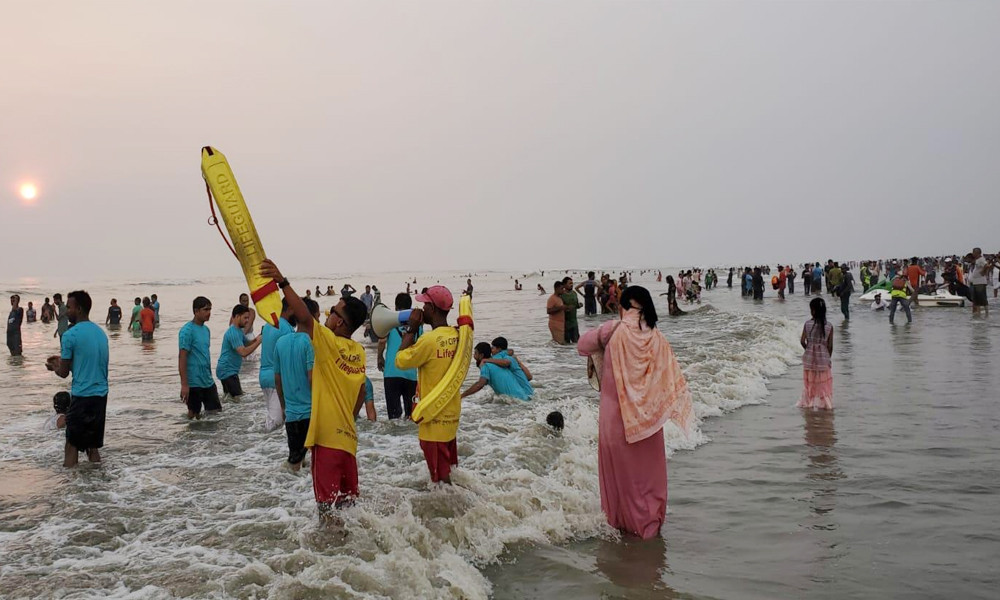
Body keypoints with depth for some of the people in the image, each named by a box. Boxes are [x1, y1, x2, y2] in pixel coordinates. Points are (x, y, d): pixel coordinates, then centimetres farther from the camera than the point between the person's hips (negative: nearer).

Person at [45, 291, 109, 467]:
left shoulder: (70, 335, -11)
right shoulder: (101, 333, 11)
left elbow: (64, 373, -5)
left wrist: (53, 366, 16)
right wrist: (63, 359, 27)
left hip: (81, 396, -7)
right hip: (101, 395, 7)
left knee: (72, 445, 1)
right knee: (93, 447, 13)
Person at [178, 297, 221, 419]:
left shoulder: (206, 329, 11)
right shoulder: (187, 331, -13)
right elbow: (182, 358, -16)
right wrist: (184, 385, -20)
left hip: (208, 381, 7)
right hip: (194, 383, -7)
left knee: (216, 412, 7)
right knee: (194, 414, 4)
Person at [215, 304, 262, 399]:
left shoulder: (239, 330, 12)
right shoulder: (233, 333, -21)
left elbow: (247, 343, 18)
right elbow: (243, 352, -30)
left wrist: (258, 338, -1)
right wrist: (258, 341, -25)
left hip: (230, 370, 11)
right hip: (227, 371, -11)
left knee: (228, 397, 18)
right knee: (237, 398, -14)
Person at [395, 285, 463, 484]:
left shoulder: (430, 339, -23)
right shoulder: (456, 335, 2)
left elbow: (401, 360, -13)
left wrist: (411, 329, -8)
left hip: (434, 418, -8)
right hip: (451, 414, 8)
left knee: (439, 476, 3)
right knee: (446, 471, 20)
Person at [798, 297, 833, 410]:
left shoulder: (807, 324, -11)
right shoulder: (829, 326, -9)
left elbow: (802, 341, -9)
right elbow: (830, 346, -5)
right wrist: (828, 357, 10)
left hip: (809, 358, 1)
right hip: (823, 358, 0)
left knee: (810, 381, 16)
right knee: (823, 383, 13)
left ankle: (809, 402, 23)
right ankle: (824, 403, 19)